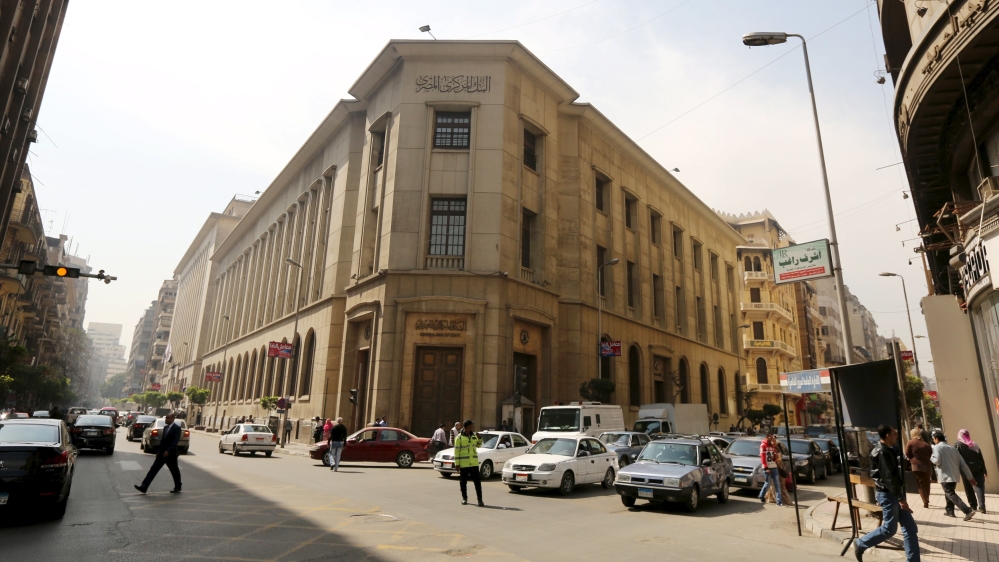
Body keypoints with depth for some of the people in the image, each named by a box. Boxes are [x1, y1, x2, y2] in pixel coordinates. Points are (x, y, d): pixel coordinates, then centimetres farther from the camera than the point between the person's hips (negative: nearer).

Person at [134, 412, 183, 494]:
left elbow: (175, 441, -22)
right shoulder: (165, 427, 12)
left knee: (175, 471, 7)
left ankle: (177, 487, 22)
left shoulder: (177, 428, -13)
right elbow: (162, 440, 17)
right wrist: (158, 451, 14)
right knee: (153, 469, -1)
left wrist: (168, 451, -29)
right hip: (162, 453, 7)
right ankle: (144, 487, -3)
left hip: (170, 454, -7)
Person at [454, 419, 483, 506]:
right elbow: (456, 451, -7)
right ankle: (464, 498, 23)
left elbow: (478, 445, 22)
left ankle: (480, 500, 2)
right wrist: (457, 463, -10)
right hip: (463, 463, -4)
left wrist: (479, 438, 3)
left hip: (474, 463, 4)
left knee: (477, 481, -1)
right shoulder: (459, 437, -6)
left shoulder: (474, 435, 9)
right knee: (463, 482, 8)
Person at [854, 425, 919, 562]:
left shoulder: (888, 450, 13)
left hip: (894, 493, 10)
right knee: (889, 529, -2)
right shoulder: (882, 452, -19)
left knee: (910, 527, 9)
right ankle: (860, 544, 11)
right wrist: (901, 498, -23)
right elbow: (889, 478, -23)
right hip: (888, 494, -10)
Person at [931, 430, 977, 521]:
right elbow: (962, 463, 11)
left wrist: (931, 457, 6)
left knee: (950, 494, -6)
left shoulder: (937, 447, -4)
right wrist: (970, 477, 13)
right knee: (949, 492, 22)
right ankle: (950, 511, 30)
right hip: (954, 475, 8)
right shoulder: (952, 448, 15)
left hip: (945, 475, -8)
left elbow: (937, 461, -16)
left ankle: (968, 511, -20)